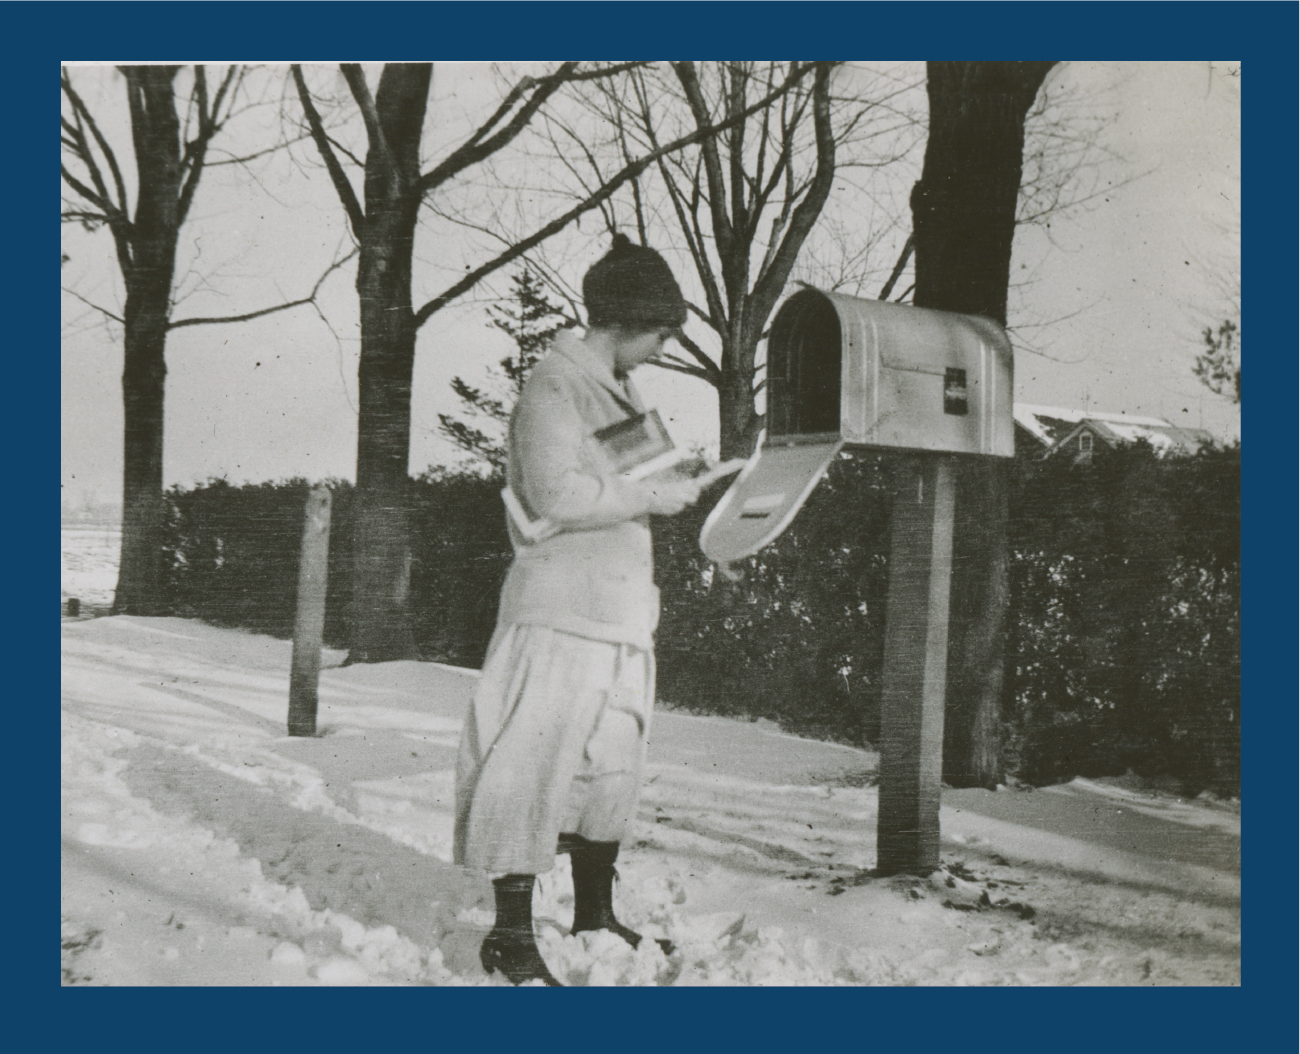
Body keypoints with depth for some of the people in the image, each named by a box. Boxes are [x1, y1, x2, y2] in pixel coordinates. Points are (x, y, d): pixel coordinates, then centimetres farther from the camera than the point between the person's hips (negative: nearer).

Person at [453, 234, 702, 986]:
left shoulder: (622, 392, 18)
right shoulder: (555, 384, -11)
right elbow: (557, 493, -22)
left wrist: (684, 480, 8)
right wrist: (656, 496, -16)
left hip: (622, 613, 10)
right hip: (561, 613, -9)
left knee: (611, 765, 15)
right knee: (536, 767, -5)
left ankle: (595, 916, 28)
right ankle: (511, 935, 4)